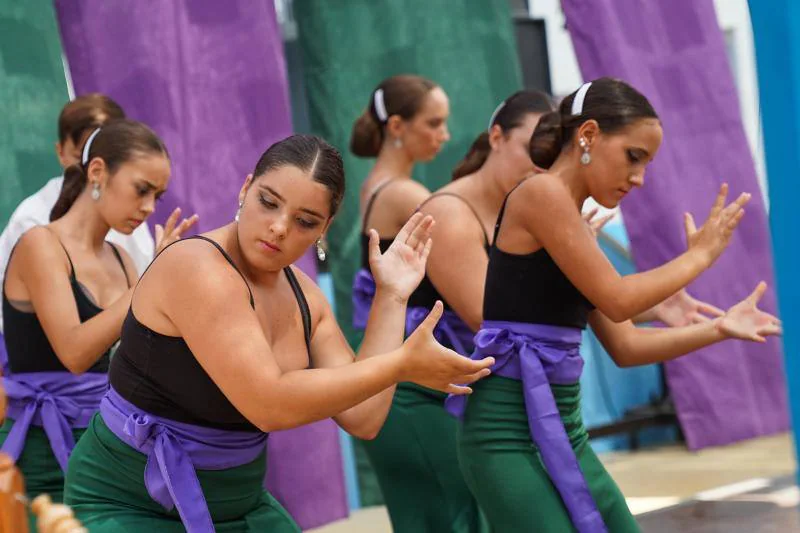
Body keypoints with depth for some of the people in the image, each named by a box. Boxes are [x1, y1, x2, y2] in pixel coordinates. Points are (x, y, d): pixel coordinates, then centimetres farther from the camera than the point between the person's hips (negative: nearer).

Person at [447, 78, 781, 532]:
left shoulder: (575, 224, 16)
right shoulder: (541, 193, -11)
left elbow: (625, 346, 16)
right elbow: (616, 300, -16)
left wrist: (719, 329, 9)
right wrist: (700, 255, -2)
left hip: (563, 430, 10)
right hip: (511, 434, -10)